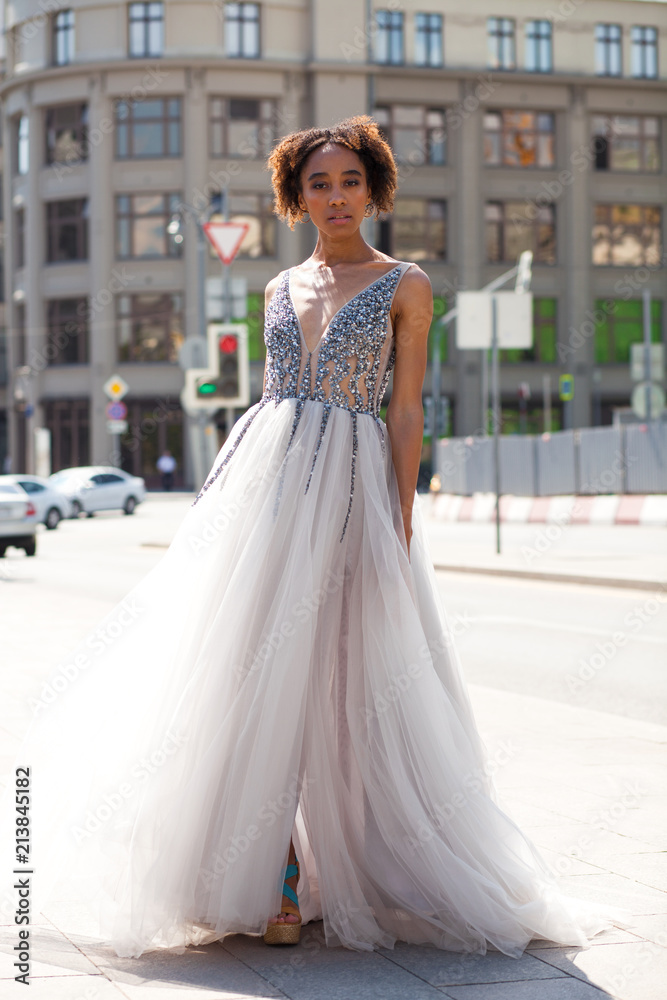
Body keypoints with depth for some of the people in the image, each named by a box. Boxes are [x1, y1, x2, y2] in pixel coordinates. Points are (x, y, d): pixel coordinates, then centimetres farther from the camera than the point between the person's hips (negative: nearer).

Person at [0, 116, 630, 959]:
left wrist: (403, 524, -7)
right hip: (267, 480, 4)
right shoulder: (281, 288, 15)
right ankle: (275, 878, 6)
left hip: (353, 485, -4)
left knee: (339, 679, -4)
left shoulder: (405, 286, 4)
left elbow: (405, 414, -1)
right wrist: (239, 488, 12)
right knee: (260, 672, -2)